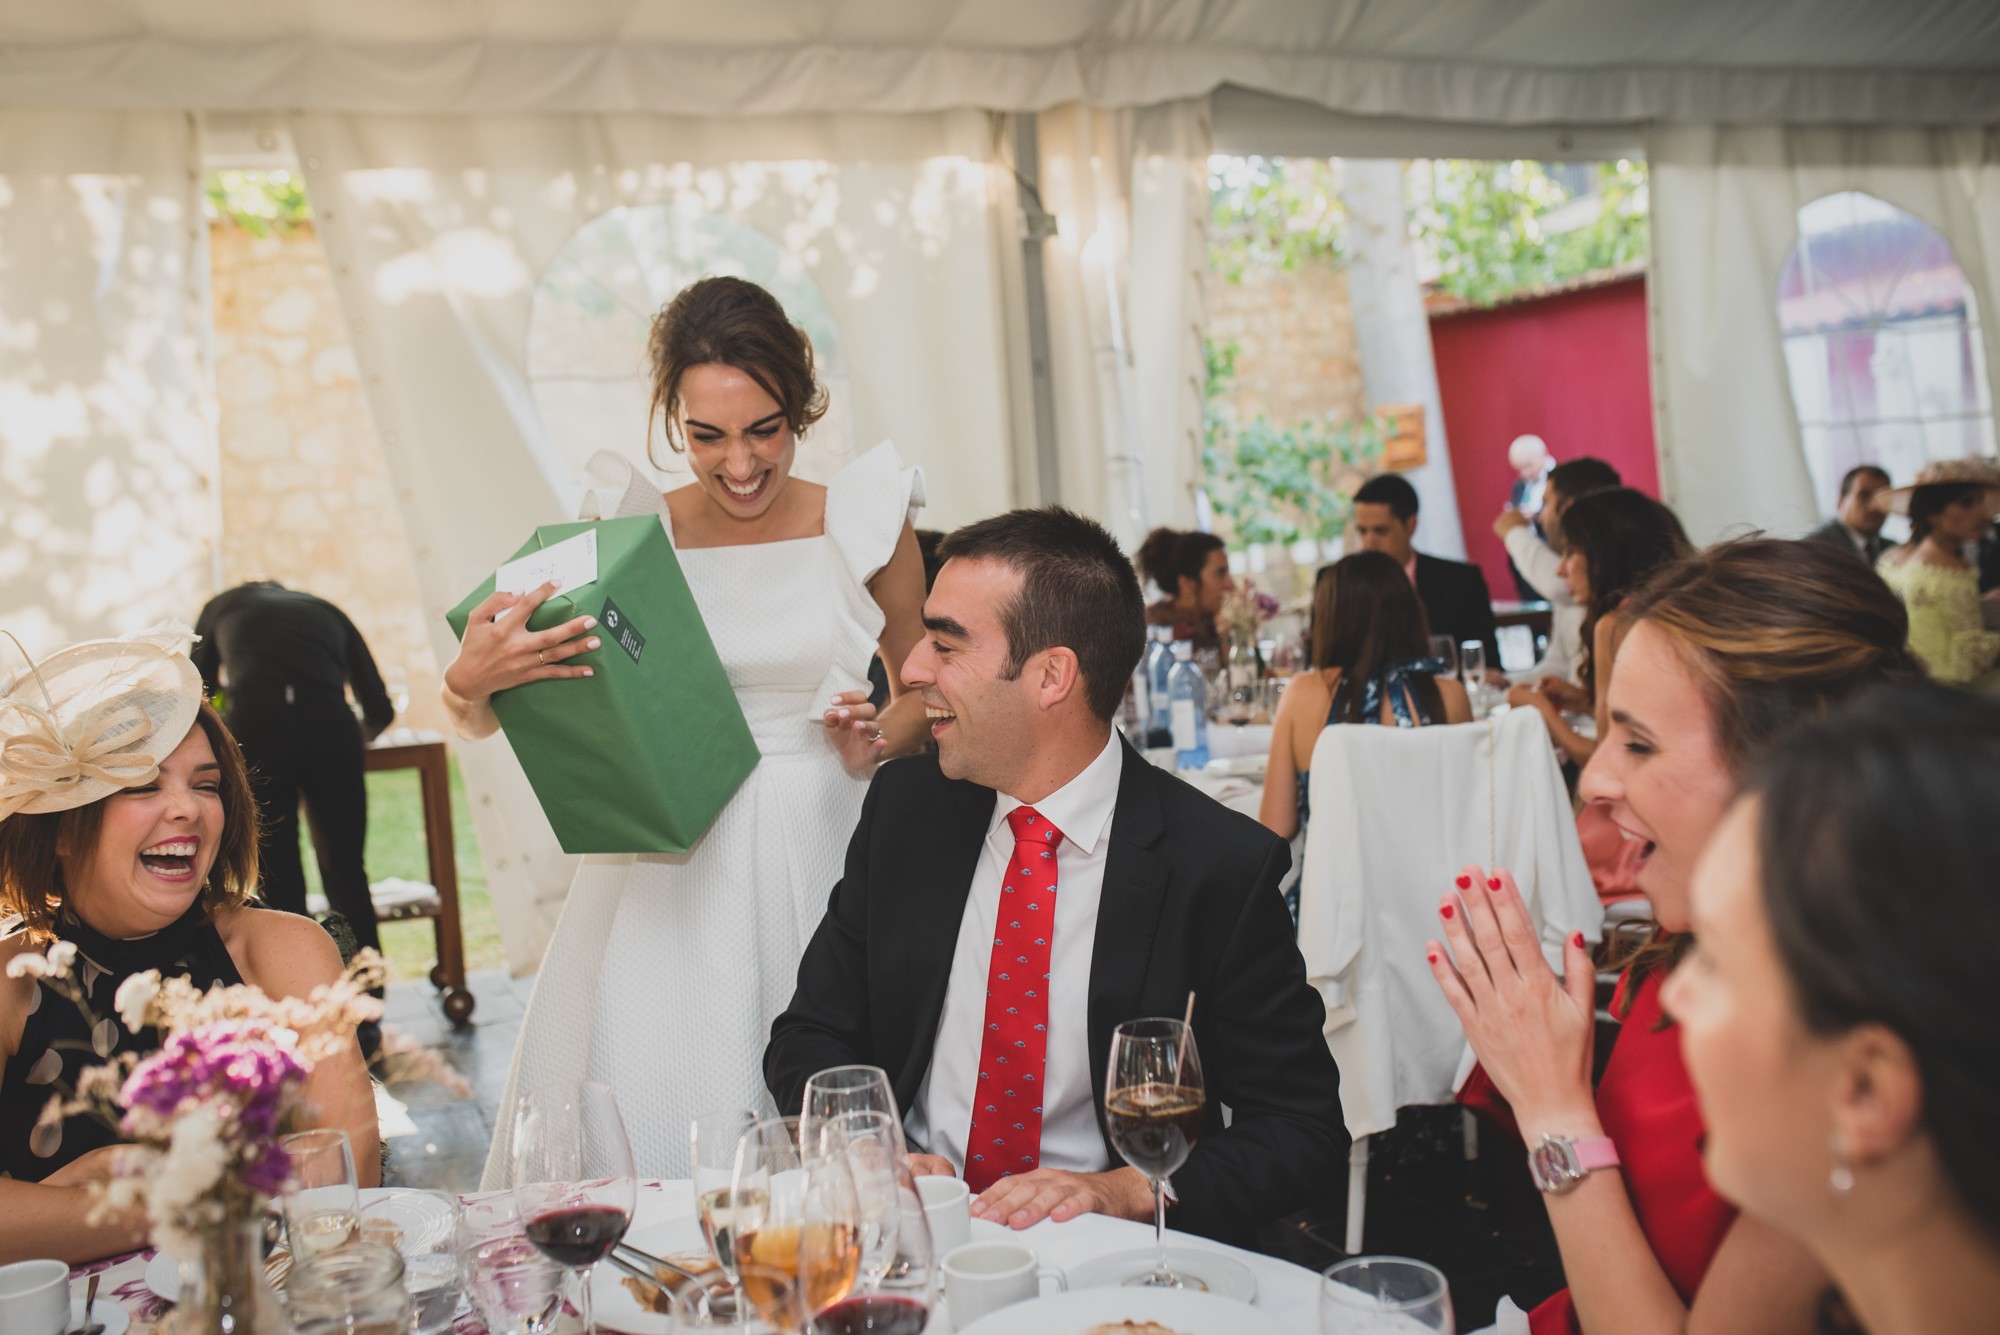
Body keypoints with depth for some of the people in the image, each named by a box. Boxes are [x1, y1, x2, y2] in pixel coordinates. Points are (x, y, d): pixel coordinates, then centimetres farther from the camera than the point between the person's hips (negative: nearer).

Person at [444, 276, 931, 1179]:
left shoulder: (866, 527, 1)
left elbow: (924, 692, 15)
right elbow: (484, 716, 1)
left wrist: (875, 743, -5)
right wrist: (468, 685, -21)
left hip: (818, 859, 0)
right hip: (668, 876, 0)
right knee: (645, 1122, -4)